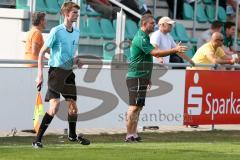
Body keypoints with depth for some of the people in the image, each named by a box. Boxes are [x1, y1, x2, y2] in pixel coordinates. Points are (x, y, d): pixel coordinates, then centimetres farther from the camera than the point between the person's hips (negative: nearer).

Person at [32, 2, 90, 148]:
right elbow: (42, 52, -9)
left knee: (73, 106, 11)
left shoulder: (76, 32, 10)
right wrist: (40, 74, -15)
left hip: (69, 72, 7)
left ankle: (72, 135, 35)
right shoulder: (56, 31, -11)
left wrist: (75, 60, 3)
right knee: (55, 106, -17)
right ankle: (38, 140, -13)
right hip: (56, 71, -7)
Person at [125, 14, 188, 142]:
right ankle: (129, 135, -10)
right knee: (134, 107, -10)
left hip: (141, 78, 10)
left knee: (138, 107, 10)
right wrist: (175, 50, -25)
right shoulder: (141, 39, -16)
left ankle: (133, 134, 12)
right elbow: (155, 53, -25)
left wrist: (147, 77, 25)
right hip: (136, 78, -10)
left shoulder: (144, 37, 18)